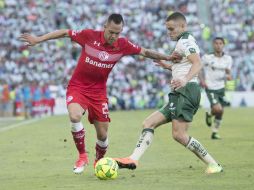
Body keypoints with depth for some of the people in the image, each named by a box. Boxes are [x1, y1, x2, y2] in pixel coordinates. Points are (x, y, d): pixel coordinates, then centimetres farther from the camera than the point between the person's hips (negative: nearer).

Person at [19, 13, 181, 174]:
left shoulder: (122, 45, -8)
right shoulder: (89, 35, -16)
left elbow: (145, 52, 7)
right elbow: (64, 33, -5)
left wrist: (167, 57, 4)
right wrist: (38, 39, -3)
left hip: (98, 91, 3)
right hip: (78, 87, -3)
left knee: (103, 135, 2)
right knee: (75, 116, -32)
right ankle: (82, 156, -11)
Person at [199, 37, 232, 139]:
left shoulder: (228, 58, 1)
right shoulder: (207, 57, -10)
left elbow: (228, 72, 9)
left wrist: (228, 76, -15)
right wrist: (202, 80, -10)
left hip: (221, 88, 5)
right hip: (210, 88, -5)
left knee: (220, 112, 8)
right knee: (218, 109, -20)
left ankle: (215, 132, 26)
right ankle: (209, 115, 15)